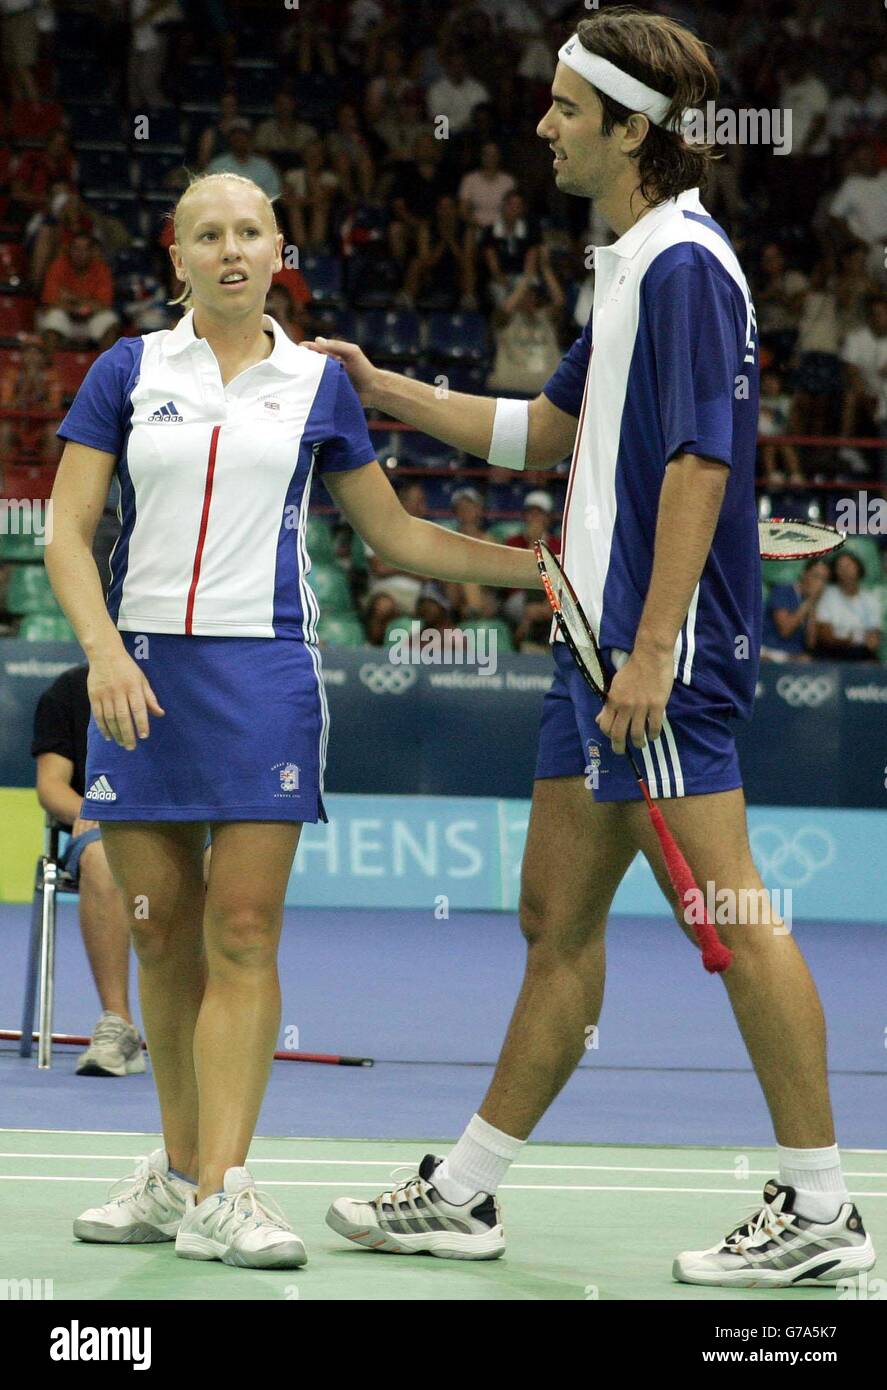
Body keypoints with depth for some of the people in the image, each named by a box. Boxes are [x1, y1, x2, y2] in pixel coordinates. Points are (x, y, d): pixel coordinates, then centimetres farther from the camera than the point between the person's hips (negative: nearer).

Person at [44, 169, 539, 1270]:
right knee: (161, 934, 3)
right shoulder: (128, 371, 8)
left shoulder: (317, 381, 9)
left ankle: (219, 1194, -11)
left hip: (266, 674, -1)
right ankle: (178, 1169, 15)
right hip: (140, 676, 1)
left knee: (242, 932, -9)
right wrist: (106, 652, -12)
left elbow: (393, 535, 17)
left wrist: (545, 564, 10)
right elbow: (67, 532, 4)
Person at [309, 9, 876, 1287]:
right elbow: (547, 430, 28)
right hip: (598, 639, 10)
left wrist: (653, 650, -23)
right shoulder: (632, 268, 18)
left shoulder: (686, 268, -13)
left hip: (664, 652, -10)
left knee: (723, 909, -9)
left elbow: (698, 466, -19)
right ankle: (464, 1194, 19)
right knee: (557, 917, 13)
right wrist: (384, 392, 24)